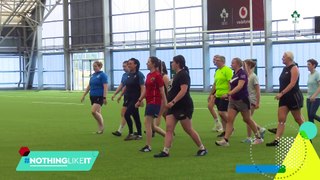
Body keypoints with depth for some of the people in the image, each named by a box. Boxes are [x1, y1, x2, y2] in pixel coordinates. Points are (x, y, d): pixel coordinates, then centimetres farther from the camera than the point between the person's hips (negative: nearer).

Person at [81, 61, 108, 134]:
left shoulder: (102, 75, -9)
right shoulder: (93, 75, 14)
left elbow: (105, 87, -14)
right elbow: (89, 86, 21)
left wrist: (104, 97, -20)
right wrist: (84, 95, 19)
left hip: (99, 97, -8)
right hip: (93, 96, 8)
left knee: (93, 111, -18)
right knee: (98, 113, 9)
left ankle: (102, 126, -2)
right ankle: (100, 129, 14)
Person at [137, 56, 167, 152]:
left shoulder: (157, 75, -13)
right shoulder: (148, 75, 13)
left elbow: (162, 91, -13)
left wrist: (165, 104, -13)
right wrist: (139, 100, 17)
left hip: (155, 102, -9)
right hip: (149, 102, 9)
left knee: (147, 123, -8)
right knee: (151, 125, 12)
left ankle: (148, 146, -2)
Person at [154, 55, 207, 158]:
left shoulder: (183, 74, -14)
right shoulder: (177, 75, 16)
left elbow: (183, 90, -25)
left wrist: (173, 102, -29)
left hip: (183, 107, -9)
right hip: (174, 107, 9)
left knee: (188, 130, -1)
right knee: (168, 128, -1)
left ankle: (202, 149, 13)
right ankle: (165, 151, -5)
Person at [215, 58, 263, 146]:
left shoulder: (242, 73, -15)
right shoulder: (235, 74, 11)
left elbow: (239, 86, -27)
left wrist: (228, 94, -33)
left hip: (242, 100, -8)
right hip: (233, 100, 8)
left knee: (247, 119, 4)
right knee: (229, 119, -4)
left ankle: (259, 138, 19)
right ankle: (225, 140, -9)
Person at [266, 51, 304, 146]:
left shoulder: (294, 68, -12)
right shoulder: (285, 69, 13)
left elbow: (292, 84, -21)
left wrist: (281, 93, -24)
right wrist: (280, 94, 12)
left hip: (294, 97, -8)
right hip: (284, 98, 8)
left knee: (298, 119, 4)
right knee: (281, 119, -2)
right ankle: (276, 140, -8)